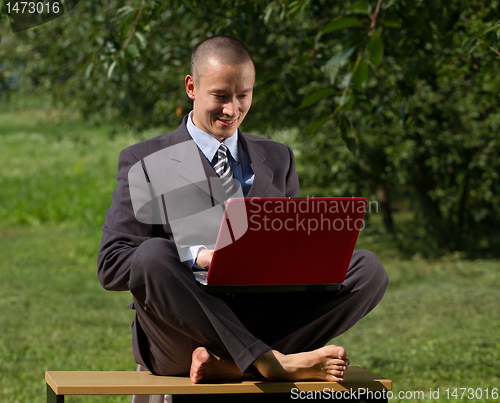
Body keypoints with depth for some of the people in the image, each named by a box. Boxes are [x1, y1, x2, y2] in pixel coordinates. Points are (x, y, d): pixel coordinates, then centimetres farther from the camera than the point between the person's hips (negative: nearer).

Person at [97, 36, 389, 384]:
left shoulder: (277, 160, 21)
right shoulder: (144, 163, 8)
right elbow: (111, 265, -1)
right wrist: (196, 256, -17)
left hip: (266, 319, 4)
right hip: (180, 339, -4)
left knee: (369, 269, -17)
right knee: (152, 255, -35)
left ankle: (228, 365, -30)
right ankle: (272, 362, -36)